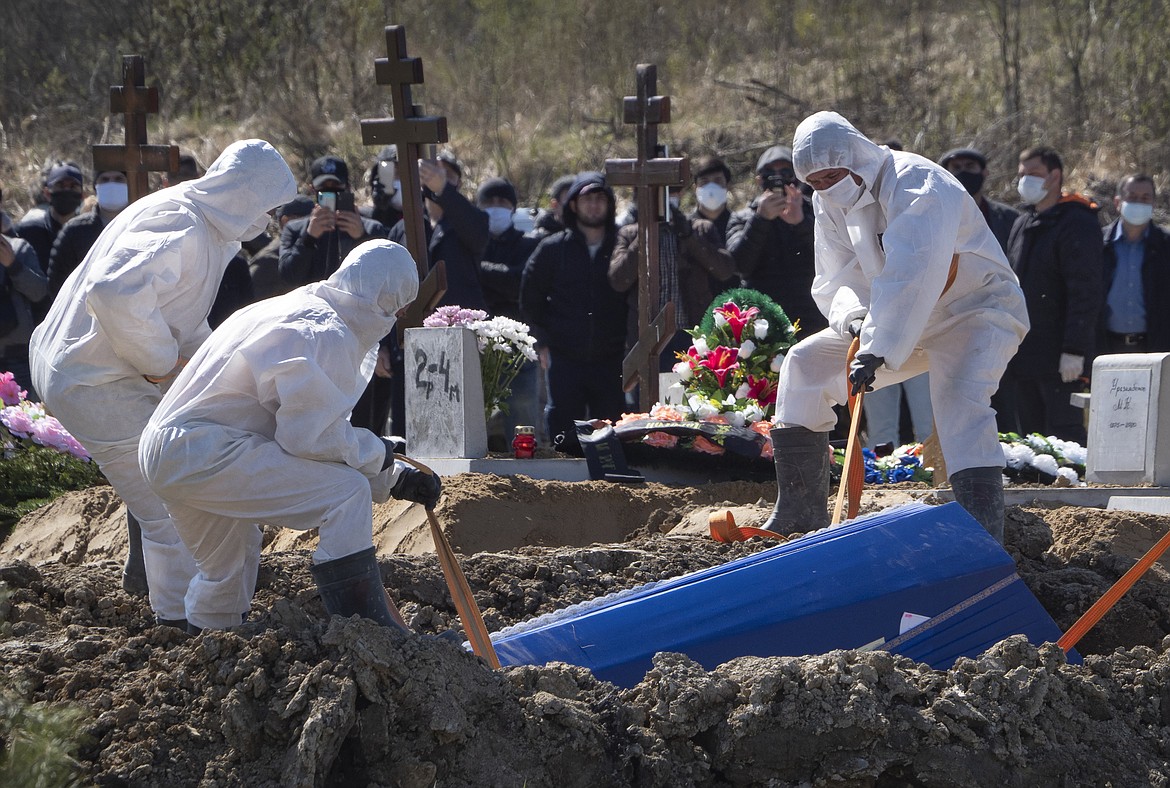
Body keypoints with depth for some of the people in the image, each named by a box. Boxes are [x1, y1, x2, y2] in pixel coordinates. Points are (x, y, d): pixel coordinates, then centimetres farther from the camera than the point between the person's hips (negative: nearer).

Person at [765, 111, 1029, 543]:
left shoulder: (918, 186, -27)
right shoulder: (831, 203, -1)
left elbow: (913, 278, -39)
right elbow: (835, 279, -1)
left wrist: (877, 350, -45)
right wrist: (853, 317, -25)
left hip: (976, 309, -8)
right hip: (902, 322, 8)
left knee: (960, 398, -33)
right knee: (805, 362, 3)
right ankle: (799, 511, 9)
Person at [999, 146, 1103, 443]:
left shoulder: (1077, 224, -9)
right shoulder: (1022, 224, 18)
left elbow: (1085, 293, -15)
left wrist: (1074, 351, -21)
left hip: (1060, 362, -8)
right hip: (1021, 357, 8)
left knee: (1065, 438, -8)